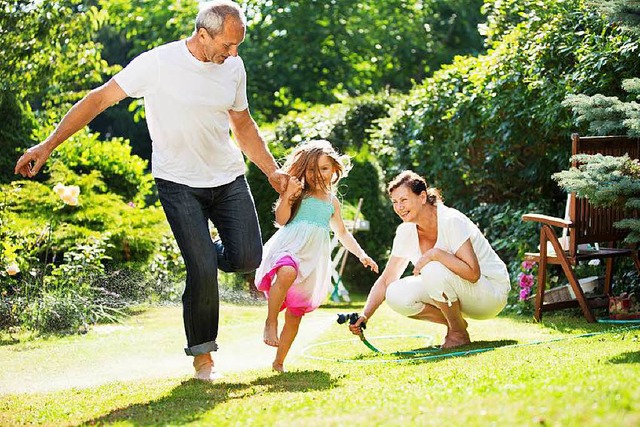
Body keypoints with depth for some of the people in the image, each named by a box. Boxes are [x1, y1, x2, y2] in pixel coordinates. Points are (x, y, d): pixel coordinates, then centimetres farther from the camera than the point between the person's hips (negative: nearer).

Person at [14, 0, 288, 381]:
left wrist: (273, 170, 8)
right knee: (202, 270, -11)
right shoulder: (159, 64, -16)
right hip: (179, 182, -4)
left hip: (228, 178, 4)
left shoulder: (233, 67, -1)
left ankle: (205, 253, 28)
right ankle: (202, 353, 8)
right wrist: (48, 145, -14)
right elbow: (100, 99, -12)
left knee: (248, 258, -7)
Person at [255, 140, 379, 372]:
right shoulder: (299, 194, 8)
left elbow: (342, 233, 32)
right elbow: (281, 220, -2)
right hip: (290, 246, -4)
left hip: (314, 257, 4)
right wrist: (287, 196, -15)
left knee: (296, 313, 2)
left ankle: (279, 361, 11)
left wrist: (361, 254, 27)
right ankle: (270, 322, -28)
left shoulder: (332, 202, 21)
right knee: (287, 273, -41)